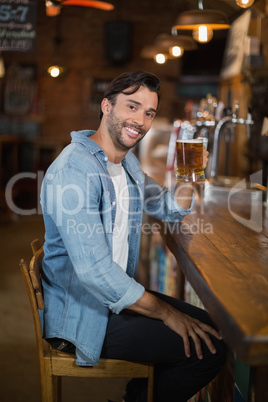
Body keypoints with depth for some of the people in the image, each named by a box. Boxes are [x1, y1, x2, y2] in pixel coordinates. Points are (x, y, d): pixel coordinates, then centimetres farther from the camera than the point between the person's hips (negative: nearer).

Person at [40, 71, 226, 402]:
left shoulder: (127, 162, 8)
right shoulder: (74, 169, -24)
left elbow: (168, 208, 21)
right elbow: (93, 269, -29)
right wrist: (166, 313, -21)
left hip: (116, 295, 10)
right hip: (80, 314, -10)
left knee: (206, 326, 13)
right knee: (208, 350, -15)